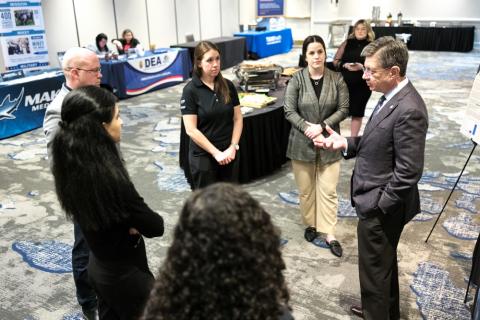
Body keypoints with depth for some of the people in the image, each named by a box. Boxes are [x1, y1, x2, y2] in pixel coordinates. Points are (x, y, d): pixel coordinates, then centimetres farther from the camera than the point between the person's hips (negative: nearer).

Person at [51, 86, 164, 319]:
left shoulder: (71, 164, -10)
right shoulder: (110, 178, -34)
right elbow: (155, 227, -22)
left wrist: (128, 222, -12)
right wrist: (134, 223, -4)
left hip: (98, 267, 7)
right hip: (126, 275, -7)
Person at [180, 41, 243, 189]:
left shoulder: (228, 86, 1)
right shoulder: (190, 90, -11)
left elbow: (238, 119, 5)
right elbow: (191, 130, -14)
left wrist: (232, 147, -7)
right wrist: (216, 153, -15)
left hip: (229, 154, 4)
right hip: (203, 156, -4)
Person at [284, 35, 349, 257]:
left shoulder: (337, 79, -3)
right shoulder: (296, 80, -5)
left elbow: (343, 109, -3)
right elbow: (289, 111, -6)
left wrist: (322, 126, -15)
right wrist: (307, 128, -18)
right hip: (302, 143, 0)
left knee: (328, 190, 2)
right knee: (306, 189, 11)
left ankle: (329, 233, 11)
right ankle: (311, 225, 30)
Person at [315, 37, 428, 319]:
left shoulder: (408, 110, -26)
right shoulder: (392, 97, 3)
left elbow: (408, 172, -25)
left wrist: (376, 206, -18)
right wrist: (345, 143, -3)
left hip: (380, 208, -10)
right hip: (379, 202, 10)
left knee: (375, 270, 9)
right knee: (385, 263, 27)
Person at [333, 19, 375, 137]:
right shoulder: (347, 43, 5)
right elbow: (335, 61, 6)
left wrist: (362, 67, -19)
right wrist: (345, 65, -13)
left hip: (362, 85, -1)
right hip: (343, 83, 1)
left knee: (357, 113, 8)